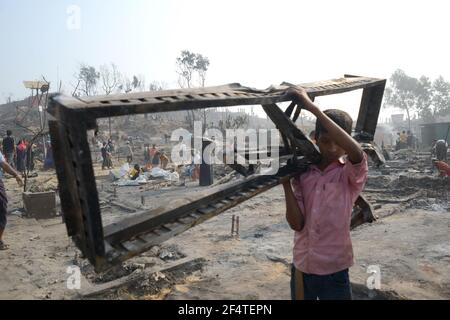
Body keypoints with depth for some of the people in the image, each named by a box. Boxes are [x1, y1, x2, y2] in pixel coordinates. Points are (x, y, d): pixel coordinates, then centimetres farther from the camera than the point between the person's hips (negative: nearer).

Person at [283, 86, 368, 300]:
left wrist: (311, 106, -32)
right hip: (301, 267, 3)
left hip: (334, 272, -3)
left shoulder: (351, 174, -10)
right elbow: (296, 223, -4)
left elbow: (356, 152, -34)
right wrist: (286, 183, -16)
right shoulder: (301, 173, 0)